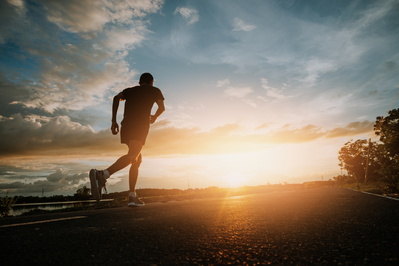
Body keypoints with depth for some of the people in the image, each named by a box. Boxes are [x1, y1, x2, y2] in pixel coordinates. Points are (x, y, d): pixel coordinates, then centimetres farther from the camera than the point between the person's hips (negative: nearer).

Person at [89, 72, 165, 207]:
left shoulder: (130, 90, 30)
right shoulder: (154, 90, 23)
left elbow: (117, 98, 10)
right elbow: (161, 107, 11)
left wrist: (113, 120, 5)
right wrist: (154, 117, 32)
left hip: (126, 125, 6)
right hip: (141, 123, -5)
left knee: (138, 159, 12)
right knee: (132, 157, -22)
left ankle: (132, 196, 3)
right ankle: (102, 175, -48)